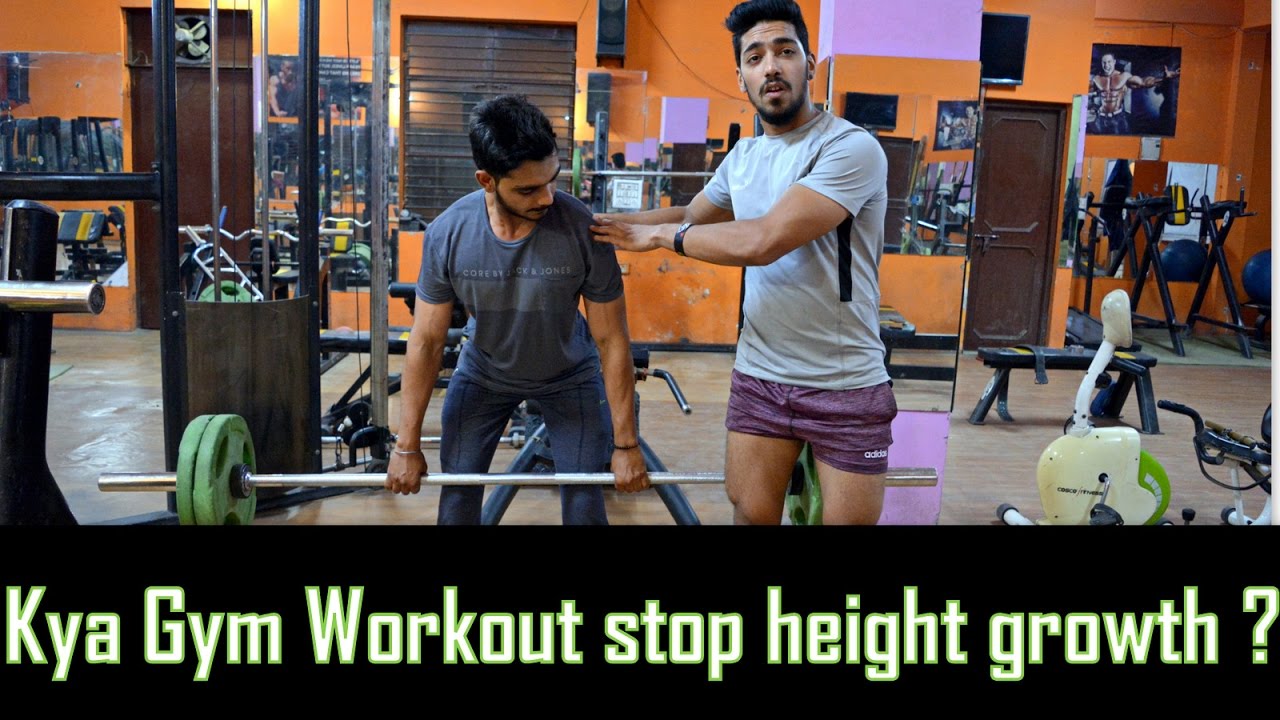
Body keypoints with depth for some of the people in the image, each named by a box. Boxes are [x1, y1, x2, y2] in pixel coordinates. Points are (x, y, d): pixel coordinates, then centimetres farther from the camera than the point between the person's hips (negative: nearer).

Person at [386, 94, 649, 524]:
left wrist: (626, 444, -16)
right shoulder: (447, 234, -25)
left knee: (585, 497, -5)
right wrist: (407, 446, -10)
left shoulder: (583, 230, -31)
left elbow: (612, 340, -21)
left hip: (570, 375, -1)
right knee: (457, 491, 2)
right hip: (484, 373, 2)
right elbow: (426, 341, -15)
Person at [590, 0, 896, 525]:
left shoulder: (851, 148, -17)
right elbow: (691, 216, 26)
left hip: (846, 386, -6)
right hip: (759, 377, 6)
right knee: (751, 514, 11)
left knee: (848, 516, 6)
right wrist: (610, 223, 13)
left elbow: (762, 241, -26)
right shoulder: (741, 158, 7)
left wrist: (659, 236, -13)